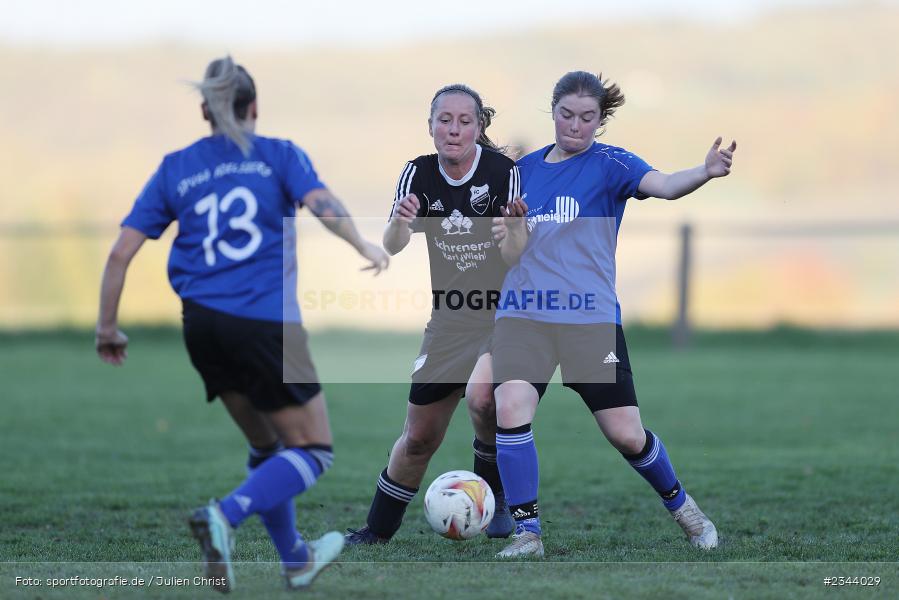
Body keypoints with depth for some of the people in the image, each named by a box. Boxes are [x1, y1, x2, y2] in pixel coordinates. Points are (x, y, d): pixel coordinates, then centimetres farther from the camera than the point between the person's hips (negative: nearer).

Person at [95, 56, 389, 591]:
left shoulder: (175, 169, 13)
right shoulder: (279, 155, 6)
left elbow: (121, 252, 7)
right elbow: (322, 203, -16)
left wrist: (107, 328, 14)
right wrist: (364, 248, -12)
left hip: (203, 326, 5)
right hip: (266, 322, -5)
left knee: (268, 447, 23)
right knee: (314, 451, 5)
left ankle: (296, 559, 29)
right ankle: (224, 516, -18)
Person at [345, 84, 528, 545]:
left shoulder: (503, 171, -15)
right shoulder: (418, 173, -4)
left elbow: (517, 258, -16)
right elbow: (392, 247, -14)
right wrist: (401, 222, -35)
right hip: (448, 317, 4)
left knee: (481, 395, -32)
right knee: (419, 437, 7)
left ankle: (495, 496, -7)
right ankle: (377, 531, 28)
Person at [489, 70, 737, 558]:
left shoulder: (609, 163, -2)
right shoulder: (524, 168, 12)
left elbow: (664, 185, -23)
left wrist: (706, 172, -42)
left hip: (591, 316, -3)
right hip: (523, 314, 3)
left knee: (626, 434, 0)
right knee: (510, 407, -21)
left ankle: (680, 505, 30)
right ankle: (527, 533, -10)